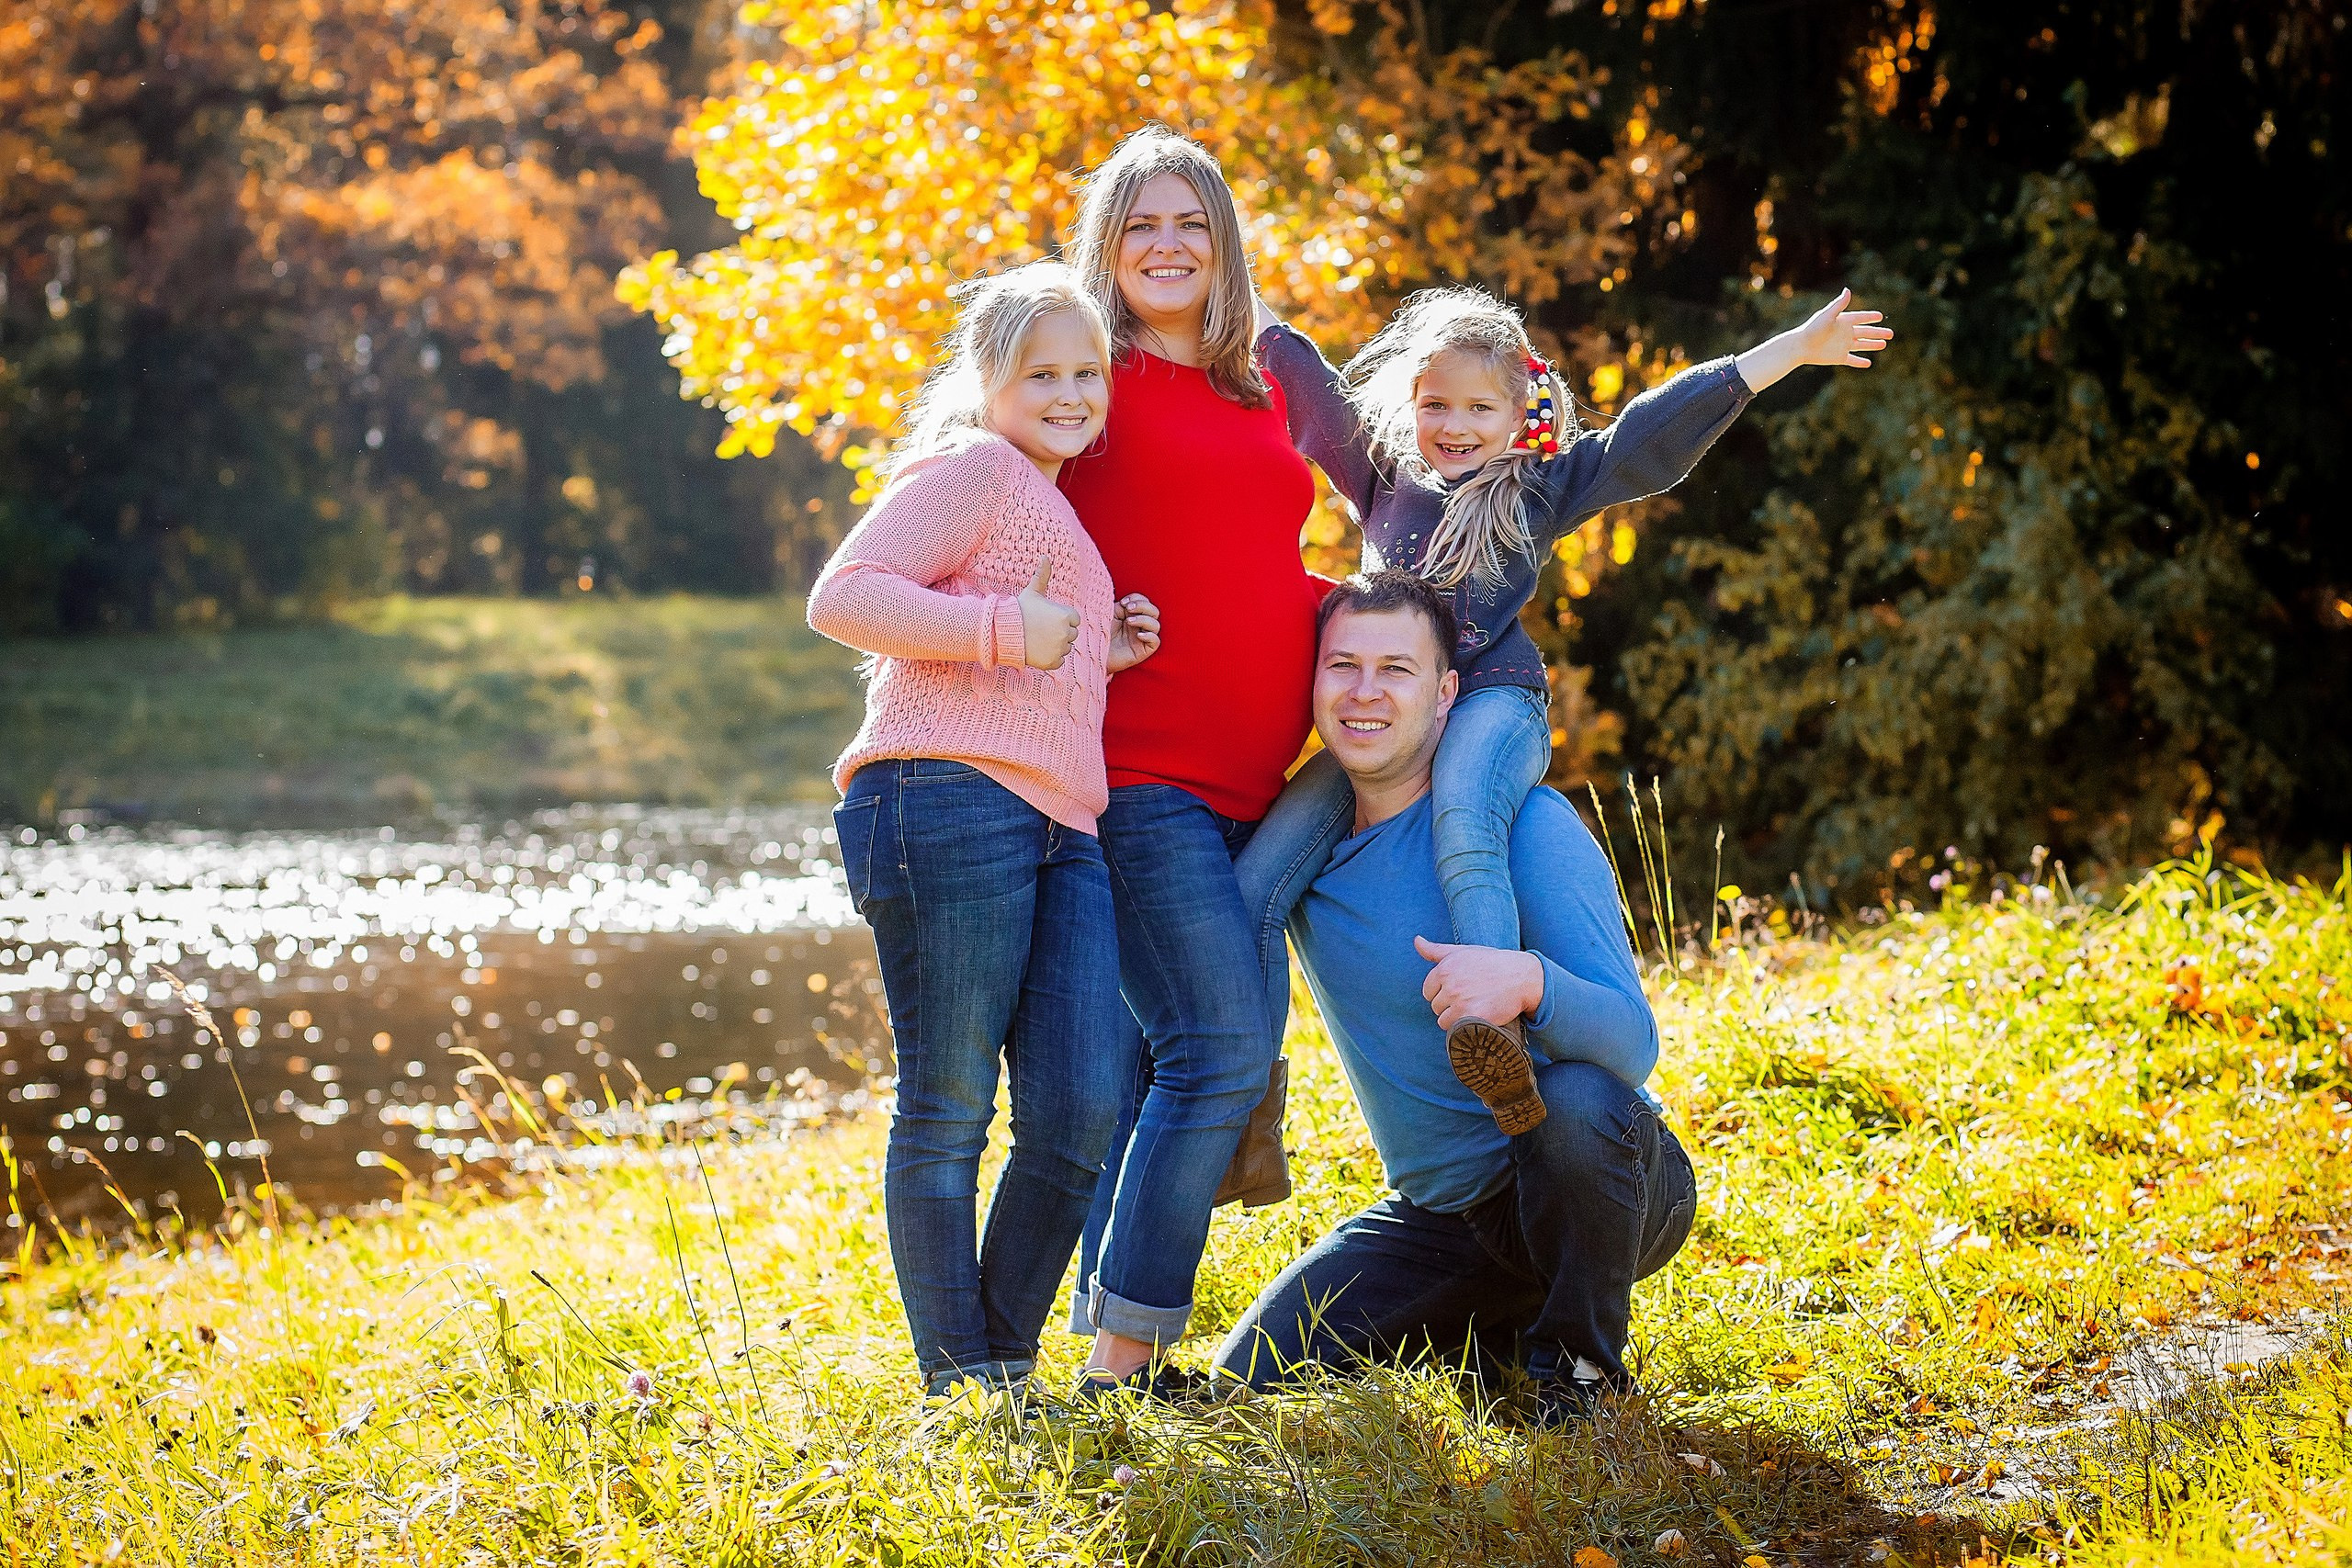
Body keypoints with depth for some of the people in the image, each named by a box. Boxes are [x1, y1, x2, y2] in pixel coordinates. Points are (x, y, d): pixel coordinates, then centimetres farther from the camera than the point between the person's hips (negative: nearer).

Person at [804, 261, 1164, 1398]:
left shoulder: (1055, 513, 29)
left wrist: (1100, 654, 21)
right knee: (948, 1110, -4)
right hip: (949, 802, -9)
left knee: (1084, 1115, -1)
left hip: (1061, 833, 9)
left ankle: (1010, 1360, 11)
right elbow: (843, 598, -11)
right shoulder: (969, 471, 1)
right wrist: (1006, 633, -13)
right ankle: (958, 1386, 2)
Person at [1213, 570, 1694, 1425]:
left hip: (1607, 1185, -5)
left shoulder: (1524, 825, -19)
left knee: (1577, 1098, -39)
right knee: (1251, 1379, -10)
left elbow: (1633, 1046, -26)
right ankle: (1494, 1329, 16)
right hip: (1441, 1212, 5)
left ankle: (1579, 1360, -11)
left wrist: (1530, 981, -49)